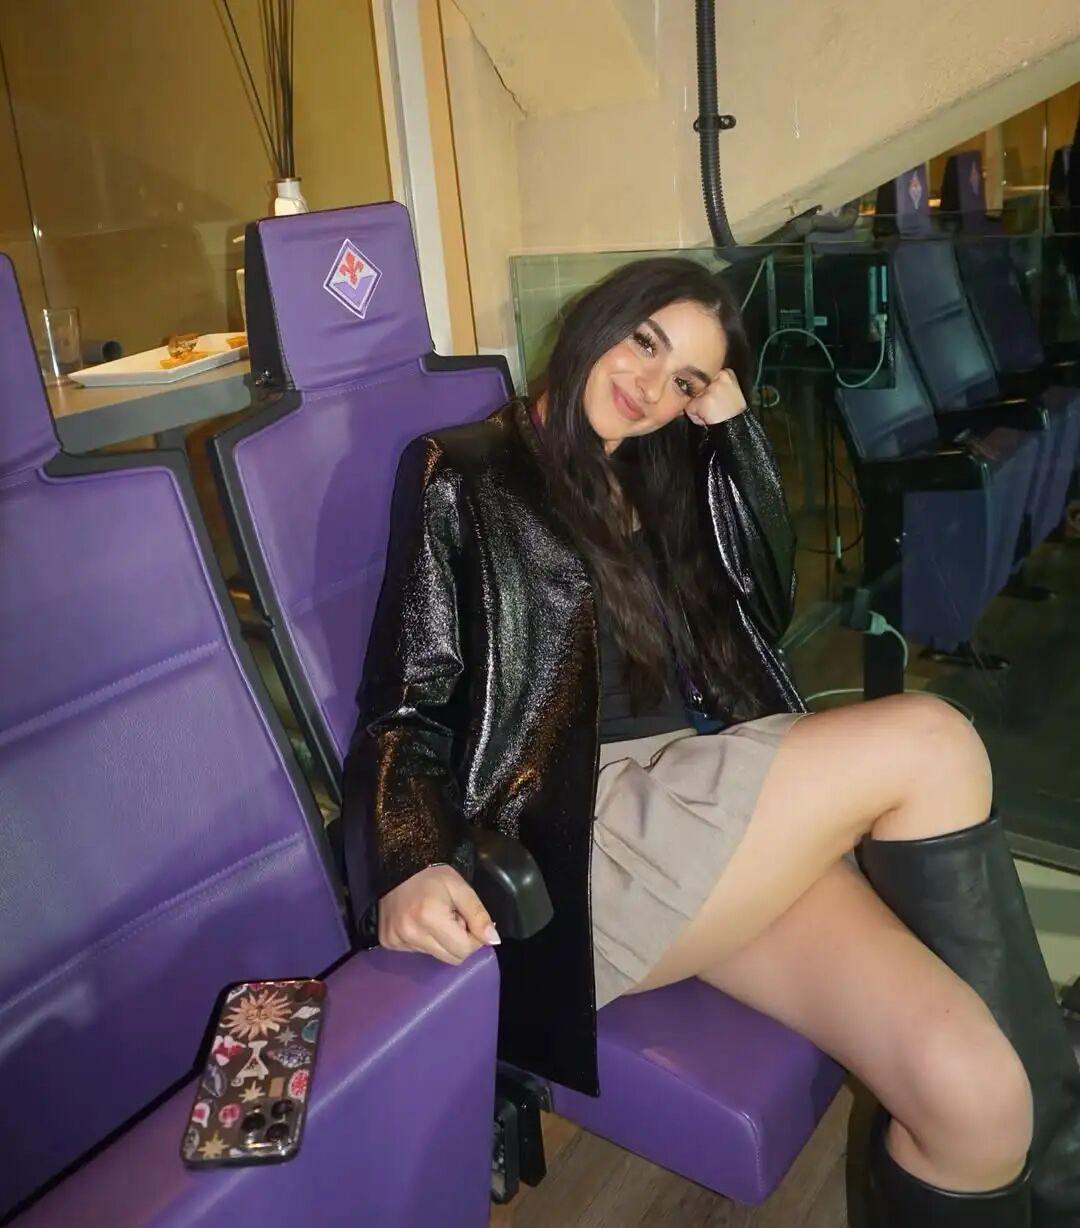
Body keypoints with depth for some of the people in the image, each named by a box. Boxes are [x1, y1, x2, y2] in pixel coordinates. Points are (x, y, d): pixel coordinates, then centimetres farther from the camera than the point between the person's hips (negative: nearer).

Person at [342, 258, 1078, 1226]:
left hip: (722, 811, 5)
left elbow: (767, 608, 11)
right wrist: (411, 863, -19)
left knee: (970, 1088, -23)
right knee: (931, 740, -21)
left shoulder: (659, 478, 24)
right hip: (588, 838, -5)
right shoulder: (464, 474, 7)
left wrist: (732, 425, 9)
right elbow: (408, 704, -1)